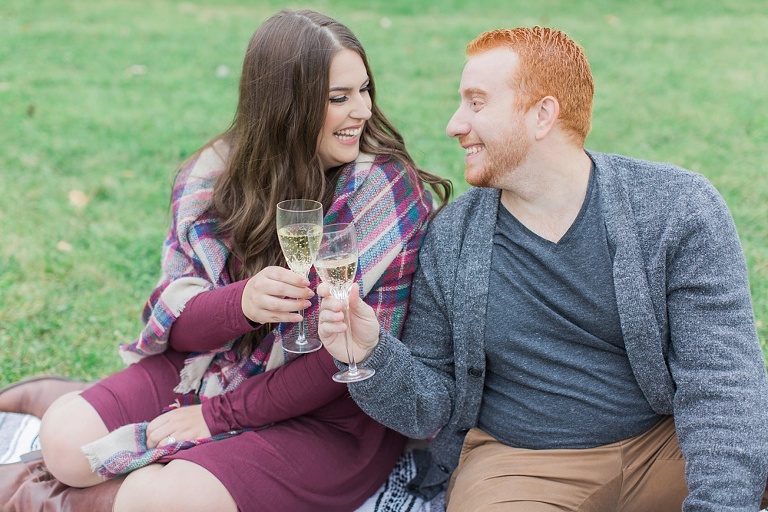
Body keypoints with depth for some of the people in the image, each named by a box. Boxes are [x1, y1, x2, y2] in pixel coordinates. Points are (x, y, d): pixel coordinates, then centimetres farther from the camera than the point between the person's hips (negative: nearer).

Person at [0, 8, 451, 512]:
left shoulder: (393, 195, -14)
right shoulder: (213, 176, -2)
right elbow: (176, 325, -4)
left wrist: (220, 413, -14)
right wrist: (241, 303, -28)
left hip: (331, 418, -4)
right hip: (210, 368, 4)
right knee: (66, 437, -17)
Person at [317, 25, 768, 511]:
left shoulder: (679, 210, -8)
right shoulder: (447, 241, -2)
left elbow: (720, 377, -14)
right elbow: (431, 407, 2)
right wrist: (374, 357, -19)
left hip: (665, 446, 1)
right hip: (516, 462, 0)